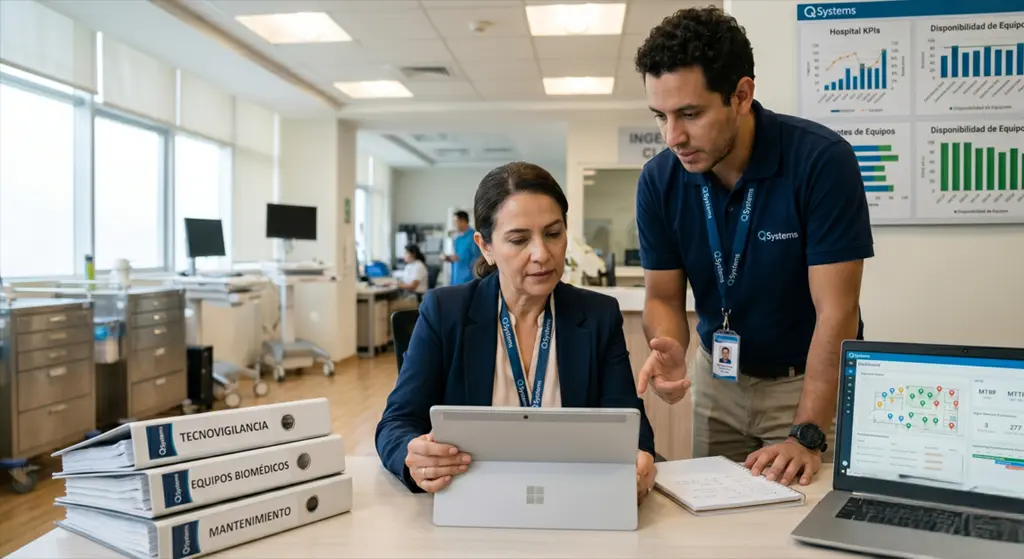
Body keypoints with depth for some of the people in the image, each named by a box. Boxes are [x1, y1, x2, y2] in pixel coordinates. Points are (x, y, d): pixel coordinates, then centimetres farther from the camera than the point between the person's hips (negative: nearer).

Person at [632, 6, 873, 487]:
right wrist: (669, 349, -27)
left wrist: (807, 437, -30)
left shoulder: (821, 160, -24)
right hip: (717, 379, 4)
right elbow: (663, 297, -4)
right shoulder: (659, 180, -12)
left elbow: (836, 311, -24)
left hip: (811, 379, -3)